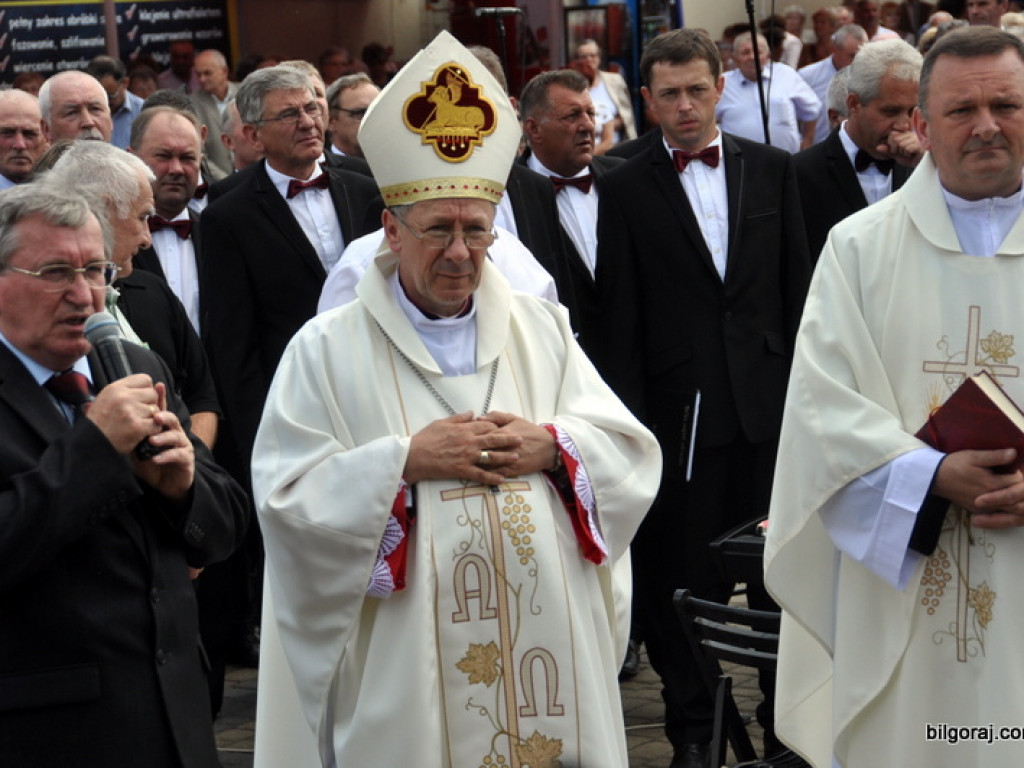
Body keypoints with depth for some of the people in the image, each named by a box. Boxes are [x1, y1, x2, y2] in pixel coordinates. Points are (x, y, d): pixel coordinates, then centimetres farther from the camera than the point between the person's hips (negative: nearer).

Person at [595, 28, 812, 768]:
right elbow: (620, 319, 0)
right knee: (689, 577, 6)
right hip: (680, 408, -2)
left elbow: (798, 284, 8)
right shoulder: (626, 189, 0)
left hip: (770, 401, 2)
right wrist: (629, 417, -5)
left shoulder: (773, 169, 6)